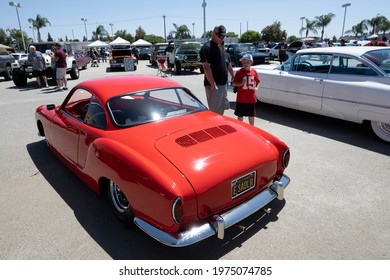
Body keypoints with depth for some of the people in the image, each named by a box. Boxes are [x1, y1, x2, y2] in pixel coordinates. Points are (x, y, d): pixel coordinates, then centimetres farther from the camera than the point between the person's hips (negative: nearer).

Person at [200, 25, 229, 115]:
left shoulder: (218, 47, 16)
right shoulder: (207, 47, -14)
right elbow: (206, 67, -21)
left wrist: (225, 82, 19)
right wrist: (213, 84, -24)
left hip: (223, 84, 9)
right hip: (214, 85, -9)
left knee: (222, 109, 17)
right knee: (215, 112, -3)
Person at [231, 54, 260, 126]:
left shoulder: (254, 71, 2)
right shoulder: (239, 72, -7)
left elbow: (258, 81, 16)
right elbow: (234, 83, -6)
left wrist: (256, 87, -1)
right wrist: (241, 83, -22)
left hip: (251, 98, 3)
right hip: (241, 98, -3)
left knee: (251, 114, 15)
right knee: (240, 115, 7)